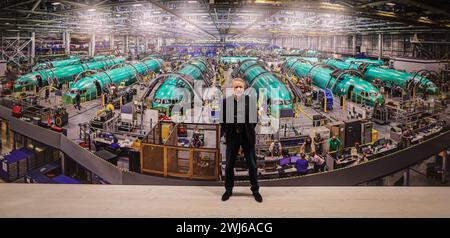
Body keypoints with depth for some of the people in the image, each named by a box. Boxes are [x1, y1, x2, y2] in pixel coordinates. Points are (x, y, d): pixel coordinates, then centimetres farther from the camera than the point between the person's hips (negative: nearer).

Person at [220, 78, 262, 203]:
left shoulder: (251, 100, -5)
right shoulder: (226, 101, -4)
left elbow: (255, 118, 2)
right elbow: (223, 119, 3)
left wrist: (250, 131, -2)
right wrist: (225, 133, -1)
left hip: (247, 136, -1)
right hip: (232, 136, 1)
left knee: (252, 165, 7)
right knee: (229, 165, 10)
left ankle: (255, 190, 22)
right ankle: (228, 189, 25)